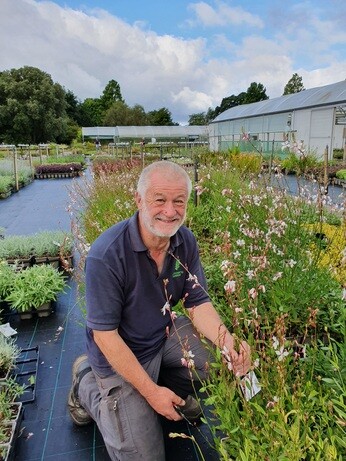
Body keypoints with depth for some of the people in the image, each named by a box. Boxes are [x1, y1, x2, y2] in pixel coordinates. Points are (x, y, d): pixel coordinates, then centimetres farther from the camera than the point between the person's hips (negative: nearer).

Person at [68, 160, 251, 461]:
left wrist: (228, 344, -26)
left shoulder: (186, 241, -11)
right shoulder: (106, 255, -30)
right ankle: (87, 384, 19)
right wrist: (151, 391, -20)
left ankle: (174, 391, 17)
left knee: (226, 360, -11)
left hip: (167, 334, 6)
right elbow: (105, 334, -24)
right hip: (120, 354, -5)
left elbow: (198, 303, -7)